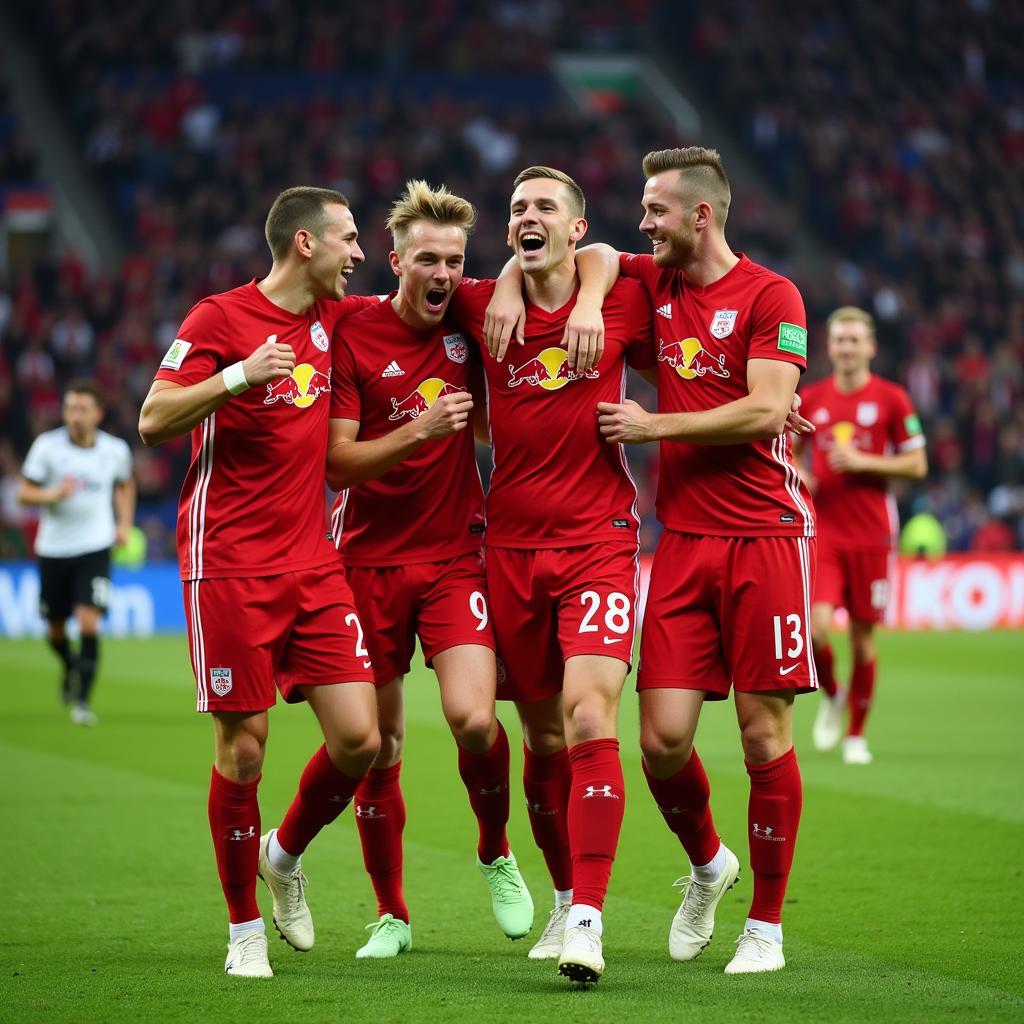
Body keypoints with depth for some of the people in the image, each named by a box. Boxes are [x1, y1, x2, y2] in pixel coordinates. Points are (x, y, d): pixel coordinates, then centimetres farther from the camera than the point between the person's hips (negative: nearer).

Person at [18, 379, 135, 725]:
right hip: (53, 550, 1)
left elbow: (125, 485, 19)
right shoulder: (47, 446, -8)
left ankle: (82, 700, -11)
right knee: (55, 630, 13)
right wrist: (52, 495, -24)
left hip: (95, 550, -1)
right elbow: (23, 492, -4)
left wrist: (124, 523, 6)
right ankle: (70, 666, 46)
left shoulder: (116, 450, -2)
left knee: (88, 623, -17)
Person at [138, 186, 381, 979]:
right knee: (244, 745, -3)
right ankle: (244, 928, 13)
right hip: (229, 566, -5)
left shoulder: (332, 319, 12)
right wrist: (237, 376, -25)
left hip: (313, 563, 6)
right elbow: (153, 422, -12)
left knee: (359, 738, -4)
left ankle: (286, 855, 24)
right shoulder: (220, 318, -5)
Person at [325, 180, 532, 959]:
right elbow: (338, 461, -11)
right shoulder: (354, 337, -7)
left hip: (455, 556, 1)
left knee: (473, 717, -19)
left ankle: (497, 853, 10)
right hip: (371, 561, -1)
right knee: (379, 747, 4)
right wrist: (417, 432, -24)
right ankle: (392, 914, 19)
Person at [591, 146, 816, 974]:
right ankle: (707, 865, 26)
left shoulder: (769, 296, -5)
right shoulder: (654, 282, 11)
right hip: (683, 540, 5)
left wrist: (653, 426, -11)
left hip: (765, 536, -4)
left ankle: (767, 925, 9)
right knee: (663, 737, -3)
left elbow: (766, 410, -14)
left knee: (764, 732, -2)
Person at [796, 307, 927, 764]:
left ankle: (856, 734, 18)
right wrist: (797, 474, -2)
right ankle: (831, 696, 15)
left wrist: (862, 462, -12)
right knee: (816, 627, -16)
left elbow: (917, 465, 0)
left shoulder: (891, 398, -1)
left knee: (862, 636, 3)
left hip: (871, 533, -1)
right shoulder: (811, 398, 6)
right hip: (823, 532, 1)